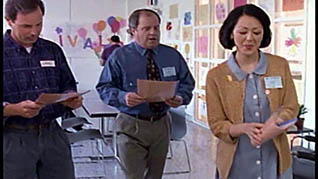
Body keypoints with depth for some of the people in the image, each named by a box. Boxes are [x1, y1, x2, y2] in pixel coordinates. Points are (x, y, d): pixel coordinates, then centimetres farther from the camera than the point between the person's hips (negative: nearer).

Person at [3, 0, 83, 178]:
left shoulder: (53, 50, 9)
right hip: (13, 139, -4)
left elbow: (68, 84, 16)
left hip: (53, 135, 4)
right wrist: (15, 110, -25)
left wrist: (72, 98, -5)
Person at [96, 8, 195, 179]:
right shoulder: (119, 56, -5)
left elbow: (187, 83, 10)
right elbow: (104, 88, -6)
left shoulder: (173, 55, 7)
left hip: (162, 124, 4)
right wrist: (123, 97, -26)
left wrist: (180, 98, -13)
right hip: (131, 126, -4)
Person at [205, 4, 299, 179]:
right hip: (236, 163, -1)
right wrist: (244, 128, -25)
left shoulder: (280, 65, -2)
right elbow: (216, 124, -5)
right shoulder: (216, 75, -6)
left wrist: (274, 127, -22)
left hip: (275, 161, 2)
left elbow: (291, 108, -1)